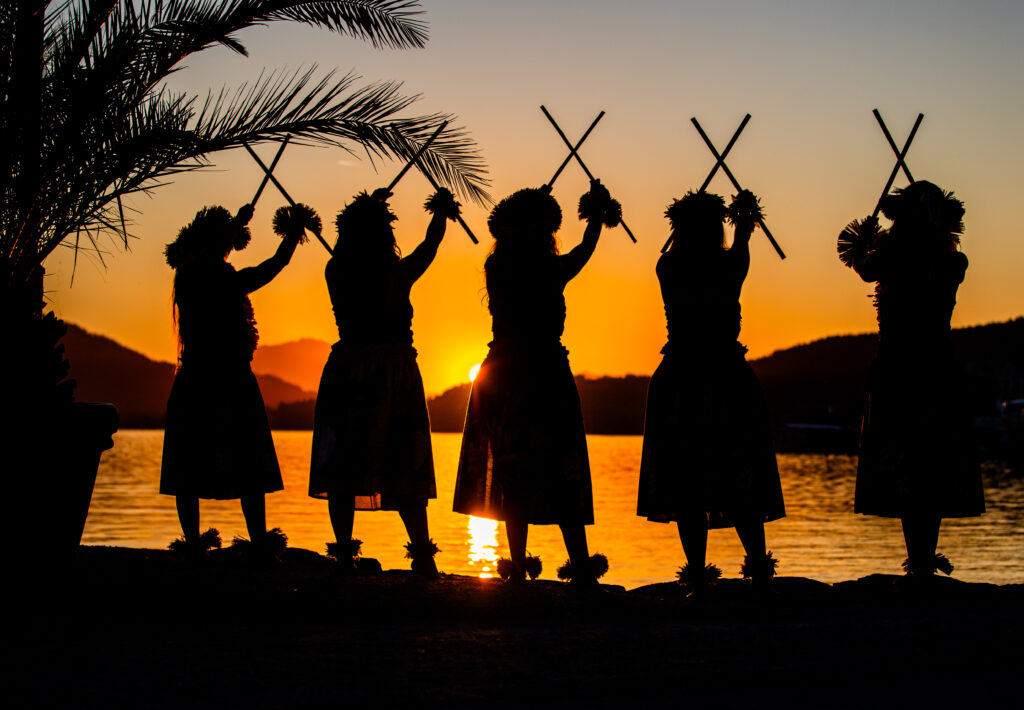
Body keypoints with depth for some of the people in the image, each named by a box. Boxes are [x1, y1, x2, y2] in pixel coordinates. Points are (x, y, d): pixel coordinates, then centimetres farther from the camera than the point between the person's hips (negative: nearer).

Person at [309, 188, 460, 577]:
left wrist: (366, 209, 37)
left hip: (344, 373, 2)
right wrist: (442, 211, 28)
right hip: (394, 372, -2)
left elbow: (346, 246, 21)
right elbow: (431, 245, 8)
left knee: (342, 470, 5)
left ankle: (344, 552, 1)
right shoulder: (399, 274, -9)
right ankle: (422, 555, -2)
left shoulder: (336, 274, -2)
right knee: (403, 467, 1)